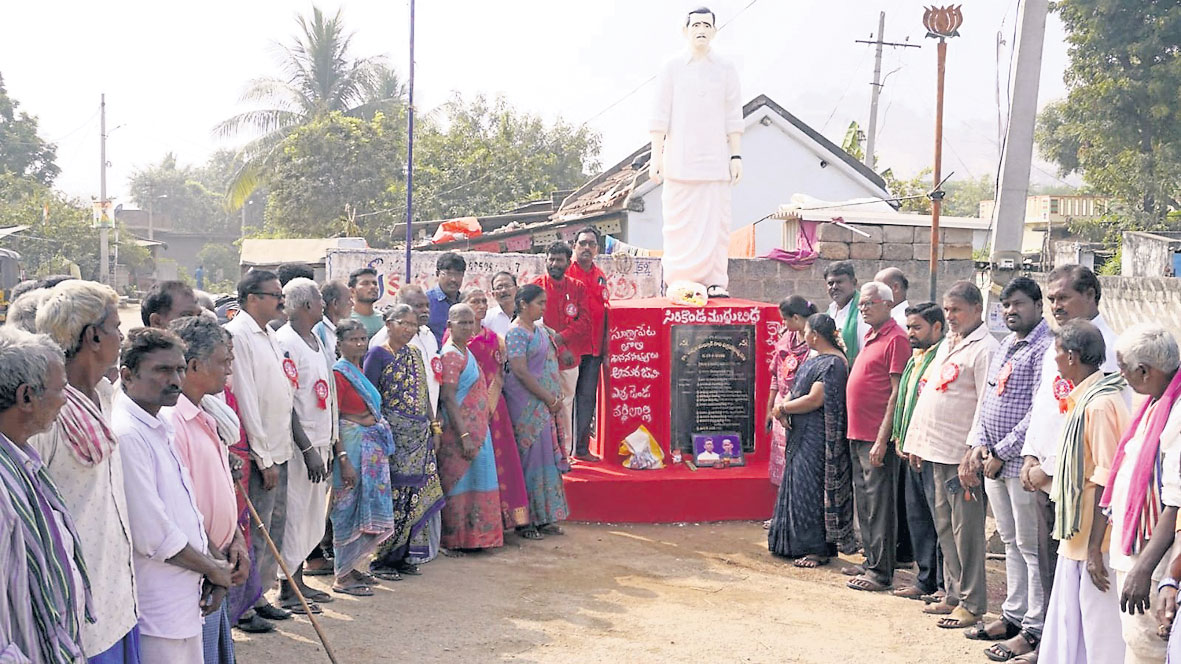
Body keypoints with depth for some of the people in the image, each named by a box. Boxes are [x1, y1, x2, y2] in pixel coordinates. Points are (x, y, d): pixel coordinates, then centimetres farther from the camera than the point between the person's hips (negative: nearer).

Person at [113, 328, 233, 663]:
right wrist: (213, 570, -7)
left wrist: (212, 567, 4)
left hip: (184, 603, 10)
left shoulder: (160, 429, 13)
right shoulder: (125, 434, -19)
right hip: (156, 611, -9)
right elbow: (152, 536, -22)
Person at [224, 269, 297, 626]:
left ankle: (259, 596, 26)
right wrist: (263, 457, -18)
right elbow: (245, 399, -19)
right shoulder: (237, 335, -15)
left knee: (275, 526, 15)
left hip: (278, 450, 9)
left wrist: (284, 446, 17)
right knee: (256, 531, -4)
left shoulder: (269, 335, 15)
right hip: (259, 453, -9)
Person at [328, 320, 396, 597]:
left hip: (372, 446, 9)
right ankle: (342, 577, 4)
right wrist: (343, 459, -21)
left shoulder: (361, 370, 13)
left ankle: (352, 565, 24)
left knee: (366, 507, 13)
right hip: (351, 444, -9)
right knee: (349, 509, -3)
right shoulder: (339, 373, -13)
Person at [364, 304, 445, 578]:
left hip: (419, 435, 7)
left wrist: (434, 426, 16)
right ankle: (382, 559, 1)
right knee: (392, 496, -6)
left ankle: (404, 556, 14)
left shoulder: (415, 354, 15)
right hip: (393, 434, -7)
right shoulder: (378, 355, -5)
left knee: (415, 497, 6)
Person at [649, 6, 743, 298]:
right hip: (679, 159, -1)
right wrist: (656, 156, -3)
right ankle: (678, 283, 3)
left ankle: (715, 282, 0)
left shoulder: (726, 69, 10)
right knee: (679, 222, -2)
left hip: (715, 160, 1)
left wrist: (736, 156, 3)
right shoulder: (671, 68, 6)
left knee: (716, 221, -3)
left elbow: (734, 118, 9)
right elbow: (659, 117, 4)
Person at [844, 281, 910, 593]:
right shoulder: (869, 338, 16)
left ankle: (881, 572, 0)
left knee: (879, 504, -5)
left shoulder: (895, 339, -12)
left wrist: (882, 440, -20)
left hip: (877, 438, -9)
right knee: (864, 502, 15)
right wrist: (856, 434, 17)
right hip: (858, 436, 9)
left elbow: (897, 394, -17)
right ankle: (871, 562, 25)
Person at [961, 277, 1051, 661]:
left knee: (1030, 546, -3)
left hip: (1022, 462, -9)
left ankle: (1035, 629, 3)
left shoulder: (1044, 348, -12)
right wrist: (978, 444, 3)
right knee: (1011, 543, 17)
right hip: (994, 460, 9)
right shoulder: (1005, 347, 16)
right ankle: (1014, 616, 26)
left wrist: (1001, 452, -16)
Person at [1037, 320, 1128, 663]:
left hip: (1095, 540, -10)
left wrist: (1095, 548, -21)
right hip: (1078, 538, 10)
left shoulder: (1099, 405, -19)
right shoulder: (1083, 399, 10)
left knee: (1101, 632, -1)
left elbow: (1108, 480, -21)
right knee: (1069, 628, 16)